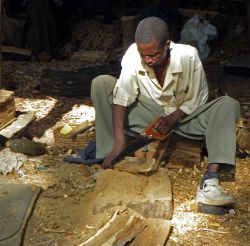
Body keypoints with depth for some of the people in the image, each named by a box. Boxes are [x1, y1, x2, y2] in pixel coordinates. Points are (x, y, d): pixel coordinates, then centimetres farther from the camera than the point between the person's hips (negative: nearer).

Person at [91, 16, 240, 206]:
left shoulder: (188, 56, -22)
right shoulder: (133, 55, -22)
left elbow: (197, 100, -11)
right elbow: (121, 98, -25)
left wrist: (174, 118, -25)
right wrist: (119, 141, -35)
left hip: (183, 116, 0)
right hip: (147, 115, 0)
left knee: (229, 105, -28)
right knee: (101, 83, -21)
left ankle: (209, 183, -43)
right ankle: (110, 162, -22)